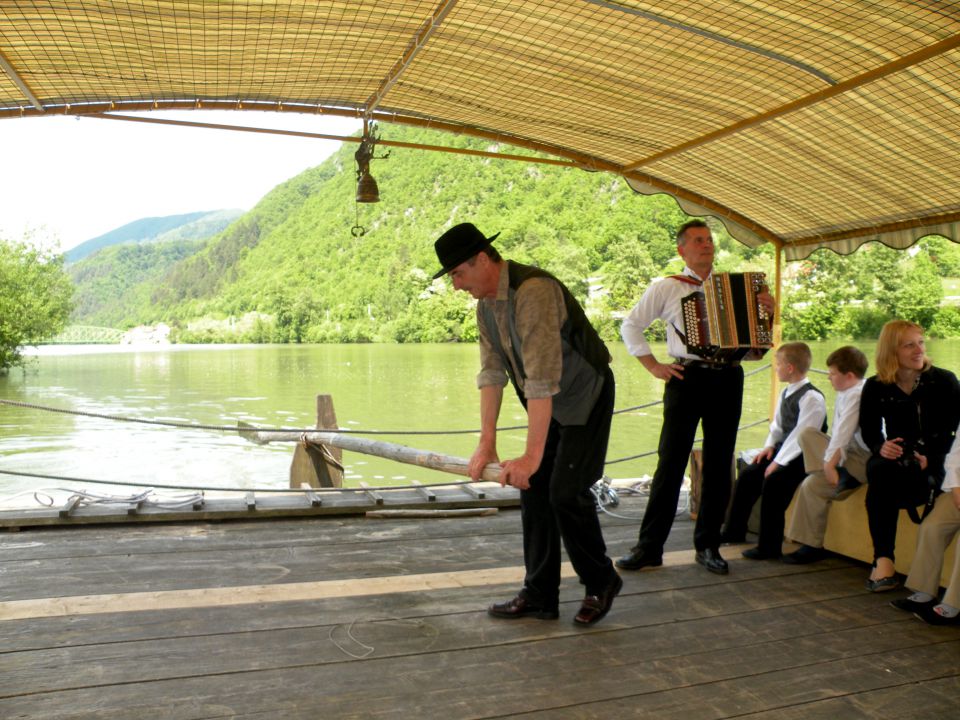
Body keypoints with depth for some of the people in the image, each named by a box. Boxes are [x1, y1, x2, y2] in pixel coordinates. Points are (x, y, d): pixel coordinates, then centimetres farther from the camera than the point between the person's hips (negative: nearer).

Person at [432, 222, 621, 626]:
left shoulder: (533, 292, -29)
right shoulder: (486, 305, 0)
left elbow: (542, 379, -33)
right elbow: (491, 373, 0)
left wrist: (531, 456, -33)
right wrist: (487, 444, -5)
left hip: (585, 398, -9)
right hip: (548, 405, 9)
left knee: (566, 492, -11)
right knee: (533, 490, 6)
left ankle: (601, 583, 13)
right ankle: (540, 596, 17)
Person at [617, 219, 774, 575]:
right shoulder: (667, 288, 5)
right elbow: (630, 325, 9)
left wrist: (768, 310, 1)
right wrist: (653, 365, 0)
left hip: (727, 380, 4)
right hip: (688, 379, -3)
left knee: (719, 465, 8)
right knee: (671, 463, -4)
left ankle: (708, 545, 19)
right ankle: (649, 546, 3)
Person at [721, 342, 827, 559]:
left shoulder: (812, 397, -18)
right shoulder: (785, 394, 11)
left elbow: (802, 435, -23)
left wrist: (780, 461, -24)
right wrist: (770, 446, 2)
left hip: (804, 456, -9)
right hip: (785, 448, 10)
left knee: (773, 480, -27)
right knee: (748, 473, 3)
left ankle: (769, 547, -18)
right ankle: (734, 531, 16)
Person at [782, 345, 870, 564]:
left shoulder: (857, 395, -18)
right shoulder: (844, 394, 11)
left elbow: (844, 432, -24)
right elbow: (837, 432, 8)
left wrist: (830, 463, -26)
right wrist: (830, 460, -4)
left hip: (862, 459, -9)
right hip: (848, 451, 9)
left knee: (812, 485, -15)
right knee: (807, 434, -3)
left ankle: (812, 546, -1)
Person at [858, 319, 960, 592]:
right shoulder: (875, 387, 5)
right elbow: (869, 430, 11)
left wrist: (931, 459, -19)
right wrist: (880, 447, -13)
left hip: (936, 462, -2)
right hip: (894, 459, 2)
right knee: (880, 471, -34)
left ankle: (882, 559, -22)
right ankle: (883, 559, -32)